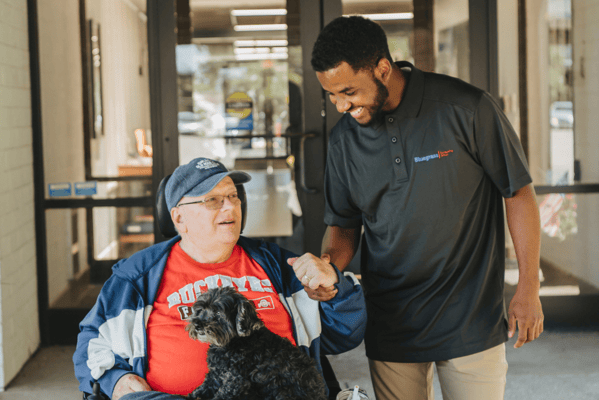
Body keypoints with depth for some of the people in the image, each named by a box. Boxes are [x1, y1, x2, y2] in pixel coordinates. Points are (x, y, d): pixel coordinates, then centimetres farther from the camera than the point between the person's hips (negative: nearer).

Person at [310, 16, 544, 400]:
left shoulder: (466, 108, -11)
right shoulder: (344, 138, 2)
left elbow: (519, 194, -5)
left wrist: (529, 287, -5)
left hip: (472, 321, -3)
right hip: (390, 324, 4)